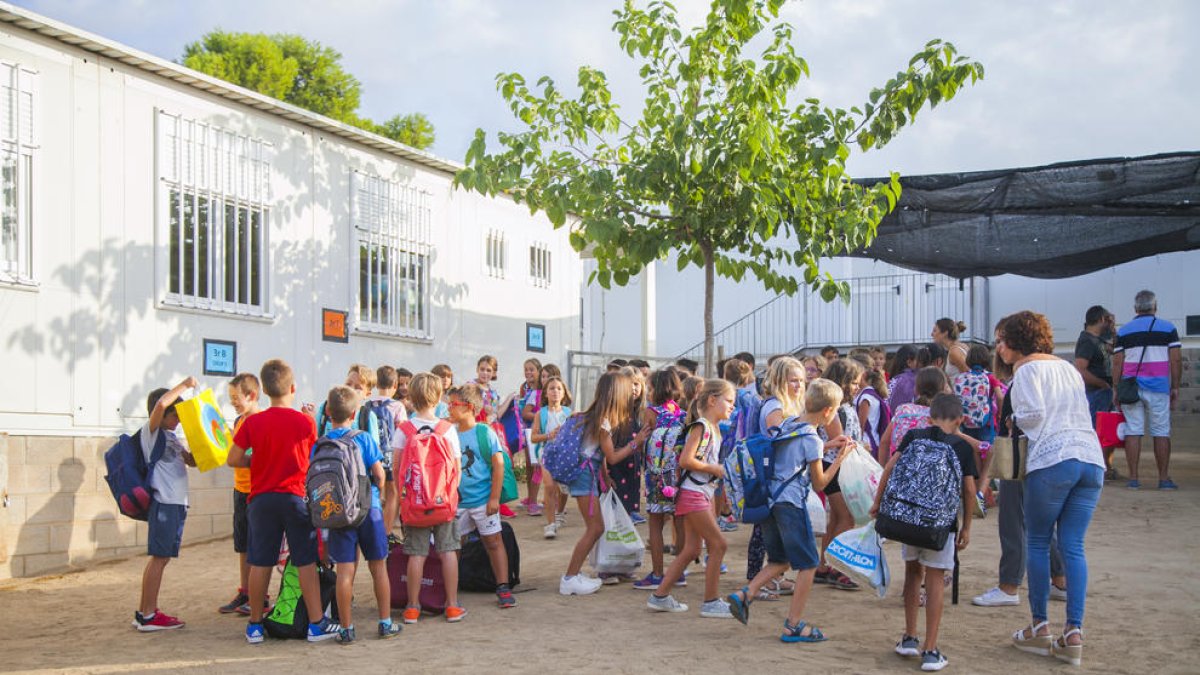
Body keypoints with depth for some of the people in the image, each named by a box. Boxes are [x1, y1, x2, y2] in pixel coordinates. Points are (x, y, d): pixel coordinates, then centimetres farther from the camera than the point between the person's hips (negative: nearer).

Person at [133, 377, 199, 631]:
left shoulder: (171, 436, 20)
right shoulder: (151, 431, -6)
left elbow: (191, 460, 27)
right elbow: (161, 404, -25)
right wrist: (184, 385, -16)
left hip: (176, 502, 9)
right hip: (163, 501, -9)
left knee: (161, 558, 11)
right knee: (159, 557, -7)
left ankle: (144, 611, 18)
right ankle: (148, 616, -3)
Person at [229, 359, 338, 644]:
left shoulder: (253, 422, -3)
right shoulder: (305, 421, -6)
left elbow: (233, 460, -1)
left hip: (261, 499, 2)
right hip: (296, 497, -2)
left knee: (260, 563, 8)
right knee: (306, 562, 4)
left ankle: (255, 625, 15)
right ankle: (316, 623, 7)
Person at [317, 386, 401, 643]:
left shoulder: (319, 445, -2)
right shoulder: (364, 439, -6)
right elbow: (379, 474, -6)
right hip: (368, 508, -1)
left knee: (345, 571, 2)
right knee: (378, 567, 10)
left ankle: (346, 629, 6)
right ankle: (386, 623, 17)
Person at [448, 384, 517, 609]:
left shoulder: (484, 432, -9)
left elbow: (498, 465, -9)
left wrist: (494, 498, -12)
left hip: (482, 500, -5)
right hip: (457, 501, 5)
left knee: (493, 542, 3)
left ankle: (503, 588, 9)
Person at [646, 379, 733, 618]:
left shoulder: (714, 429, 15)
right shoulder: (700, 426, -15)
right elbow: (685, 460, -23)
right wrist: (714, 469, -13)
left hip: (702, 493, 10)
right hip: (693, 493, -10)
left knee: (691, 549, 11)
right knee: (718, 544, -6)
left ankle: (660, 596, 16)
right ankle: (711, 602, 2)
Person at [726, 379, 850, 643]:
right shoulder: (812, 439, -13)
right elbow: (819, 484, -6)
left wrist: (826, 445, 25)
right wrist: (839, 460, 1)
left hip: (770, 501, 8)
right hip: (791, 503, -8)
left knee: (780, 560, 20)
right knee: (808, 564, 5)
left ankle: (745, 594, 2)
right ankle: (793, 626, 6)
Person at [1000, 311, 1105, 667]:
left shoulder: (1027, 369, 0)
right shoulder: (1068, 367, 23)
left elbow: (1033, 414, -11)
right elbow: (1080, 411, 21)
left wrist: (1014, 419, 8)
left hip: (1052, 460, -7)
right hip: (1091, 457, 7)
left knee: (1037, 544, 6)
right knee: (1073, 547, 5)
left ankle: (1040, 628, 10)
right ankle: (1074, 633, 0)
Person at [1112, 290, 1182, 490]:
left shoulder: (1123, 331, 8)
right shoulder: (1168, 328, 4)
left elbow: (1117, 363, 4)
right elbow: (1176, 360, -1)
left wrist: (1116, 390, 7)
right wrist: (1175, 387, 6)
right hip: (1158, 387, -1)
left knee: (1133, 431, 1)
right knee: (1161, 433, 4)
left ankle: (1133, 478, 0)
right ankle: (1164, 479, 6)